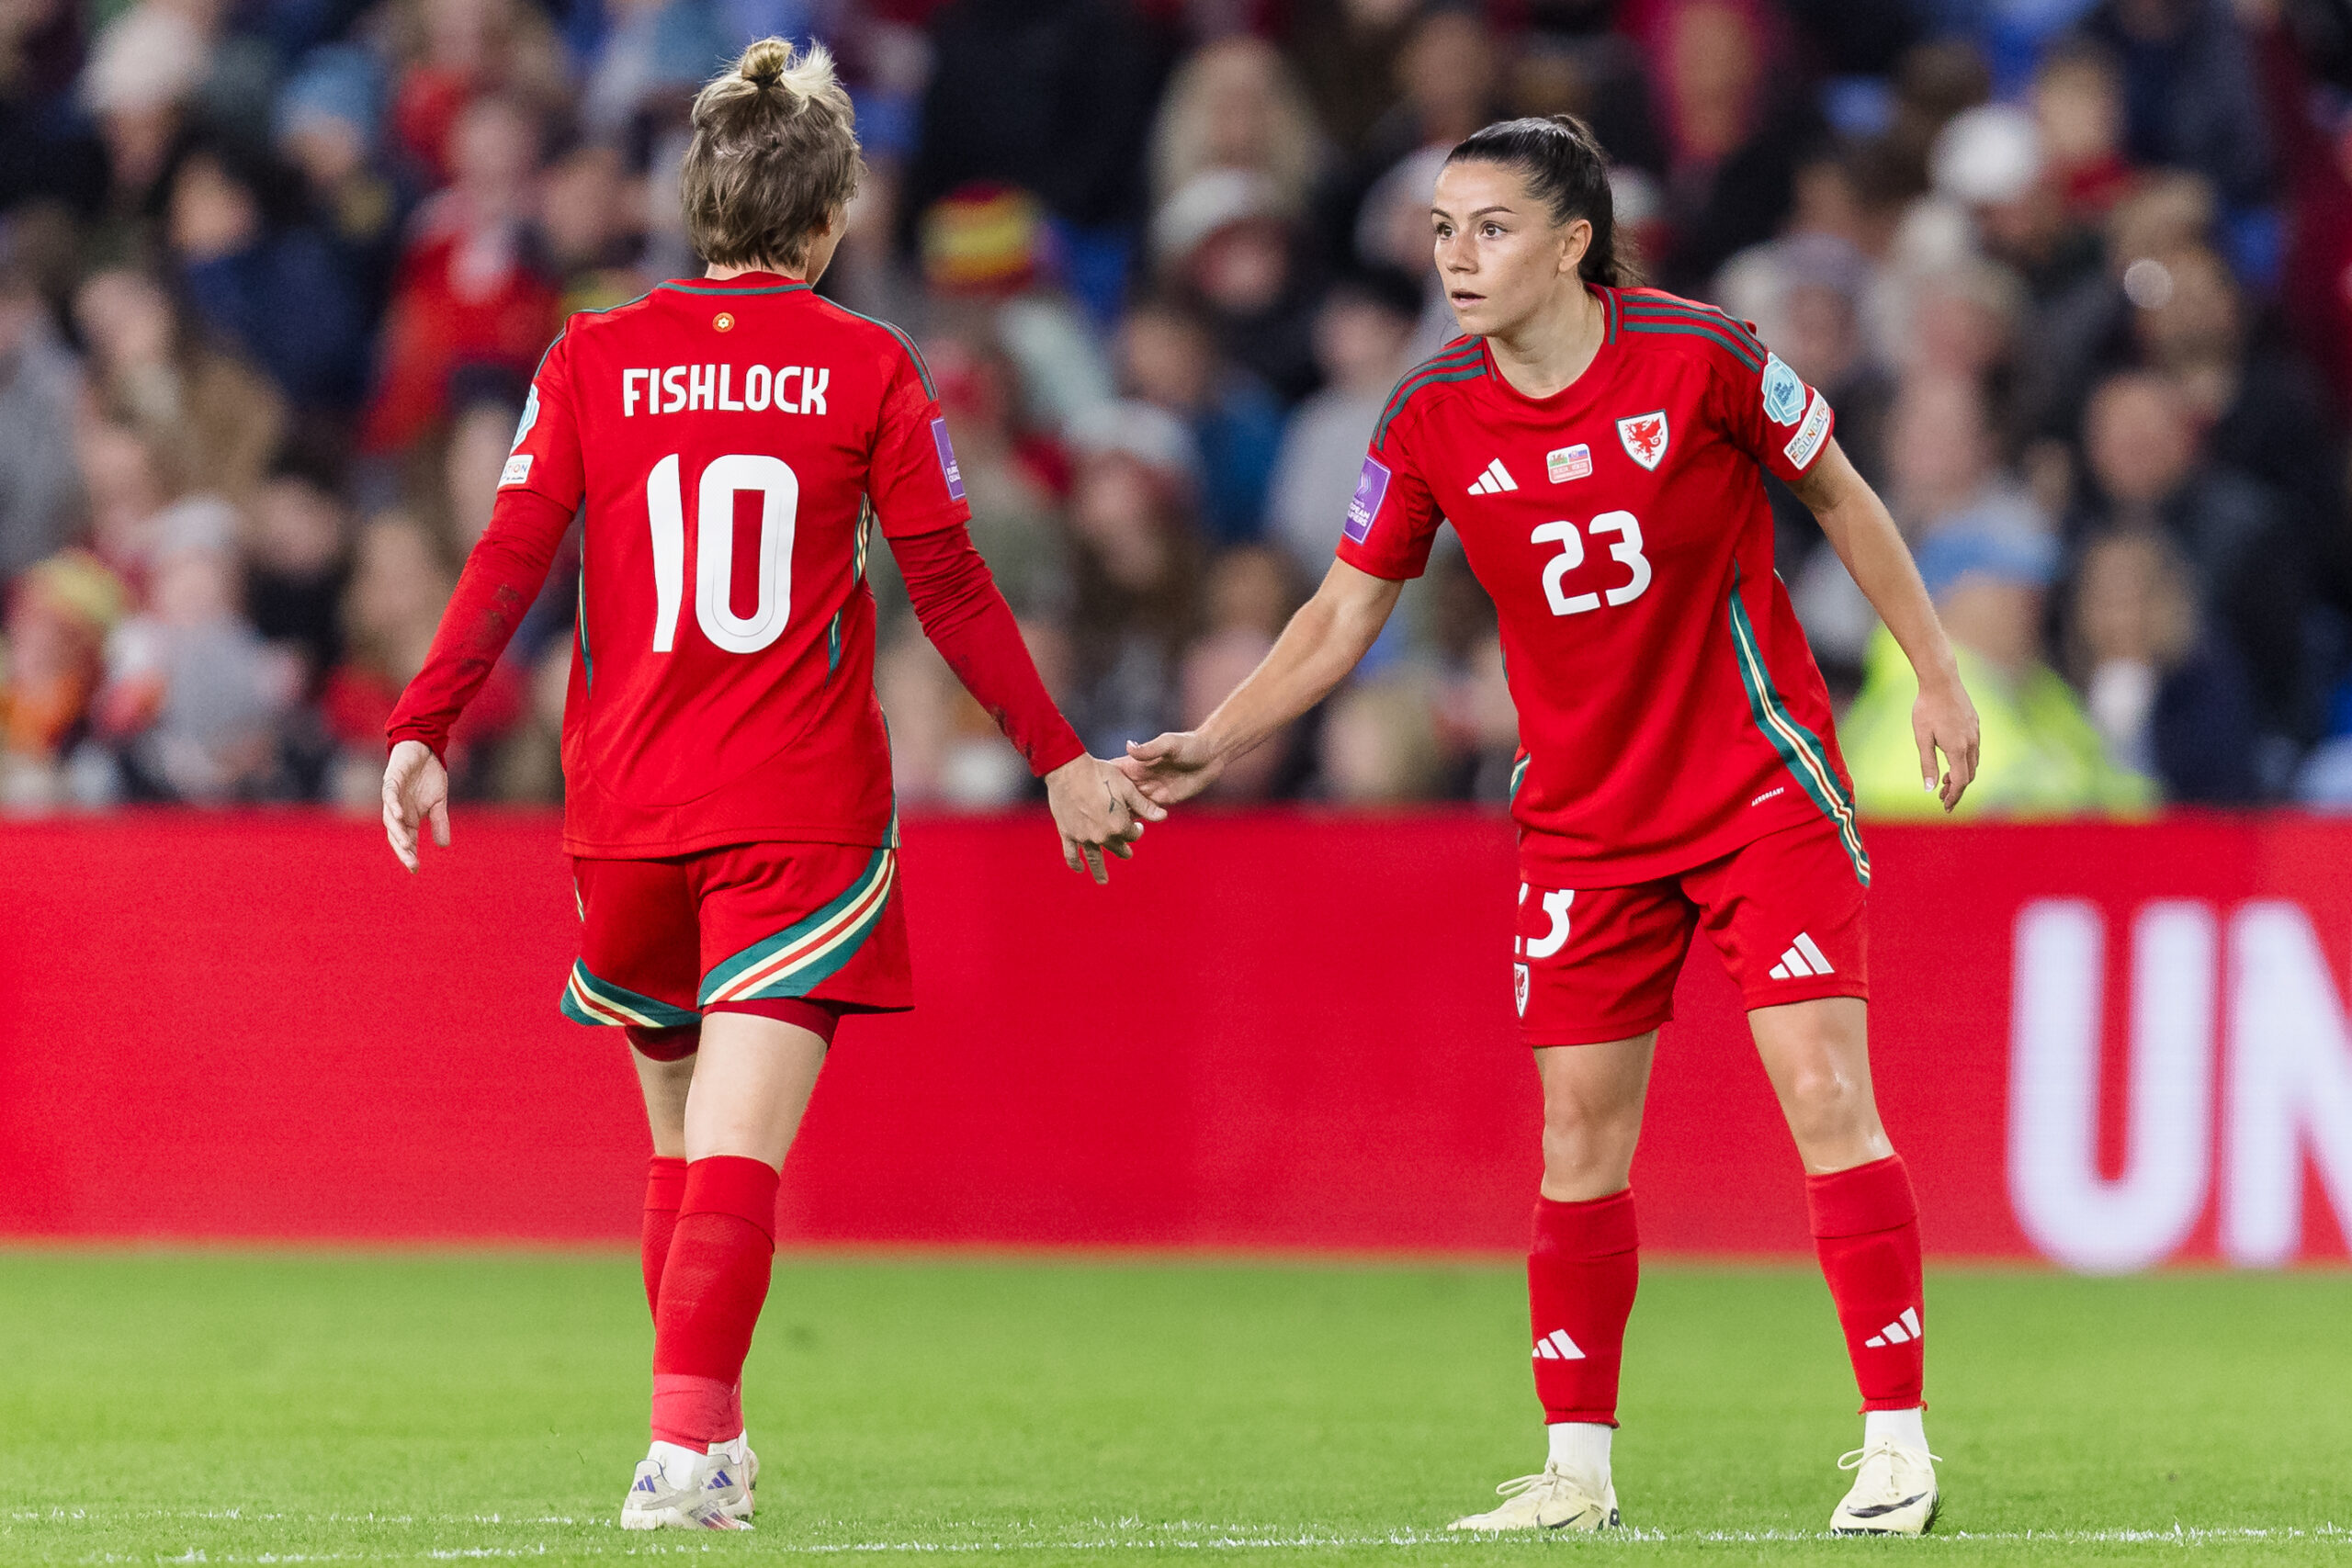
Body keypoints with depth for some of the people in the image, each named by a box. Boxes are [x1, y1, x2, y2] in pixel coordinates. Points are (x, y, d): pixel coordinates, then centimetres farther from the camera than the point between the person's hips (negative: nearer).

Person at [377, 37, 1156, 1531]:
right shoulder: (869, 367, -1)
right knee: (738, 1152, -10)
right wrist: (1060, 760, 8)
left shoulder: (593, 359, 4)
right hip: (803, 814, -3)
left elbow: (510, 562, -3)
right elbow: (954, 590, 1)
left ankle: (713, 1441, 26)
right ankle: (686, 1440, -26)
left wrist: (422, 732, -3)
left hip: (625, 808, 3)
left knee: (684, 1143, 19)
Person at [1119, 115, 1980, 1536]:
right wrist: (1214, 747, -8)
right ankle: (1578, 1468, 11)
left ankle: (1898, 1444, -7)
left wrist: (1936, 674, 2)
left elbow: (1842, 498, 1)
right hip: (1584, 819, 3)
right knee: (1580, 1134, 2)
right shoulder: (1434, 420, -5)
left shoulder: (1698, 358, -14)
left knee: (1827, 1095, -11)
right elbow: (1345, 613, 3)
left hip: (1761, 782, -3)